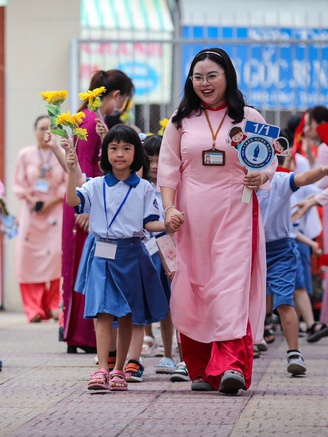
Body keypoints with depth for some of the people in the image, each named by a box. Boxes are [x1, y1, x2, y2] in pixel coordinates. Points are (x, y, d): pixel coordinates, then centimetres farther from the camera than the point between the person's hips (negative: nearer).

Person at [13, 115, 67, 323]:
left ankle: (53, 306, -2)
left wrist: (52, 200, -11)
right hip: (31, 211, 1)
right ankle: (34, 309, -5)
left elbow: (69, 184, 1)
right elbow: (19, 184, 7)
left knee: (56, 255, -11)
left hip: (55, 210, -1)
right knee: (29, 256, -7)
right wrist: (31, 199, -10)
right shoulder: (25, 155, 7)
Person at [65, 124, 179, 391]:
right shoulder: (97, 186, 5)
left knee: (126, 315, 7)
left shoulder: (144, 188, 5)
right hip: (103, 256, -1)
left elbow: (149, 223, 2)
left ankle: (119, 370, 17)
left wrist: (167, 225, -18)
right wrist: (72, 171, -21)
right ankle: (101, 370, -16)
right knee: (104, 312, -11)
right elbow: (73, 200, -10)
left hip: (131, 255, 1)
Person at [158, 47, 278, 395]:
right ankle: (200, 370, 10)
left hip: (235, 212, -2)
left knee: (232, 284, -14)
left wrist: (260, 177, -14)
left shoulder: (249, 118, 6)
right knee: (194, 289, 2)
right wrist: (169, 209, -5)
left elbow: (270, 161, 9)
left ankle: (231, 365, -23)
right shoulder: (181, 121, 11)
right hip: (192, 216, 2)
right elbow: (168, 168, 8)